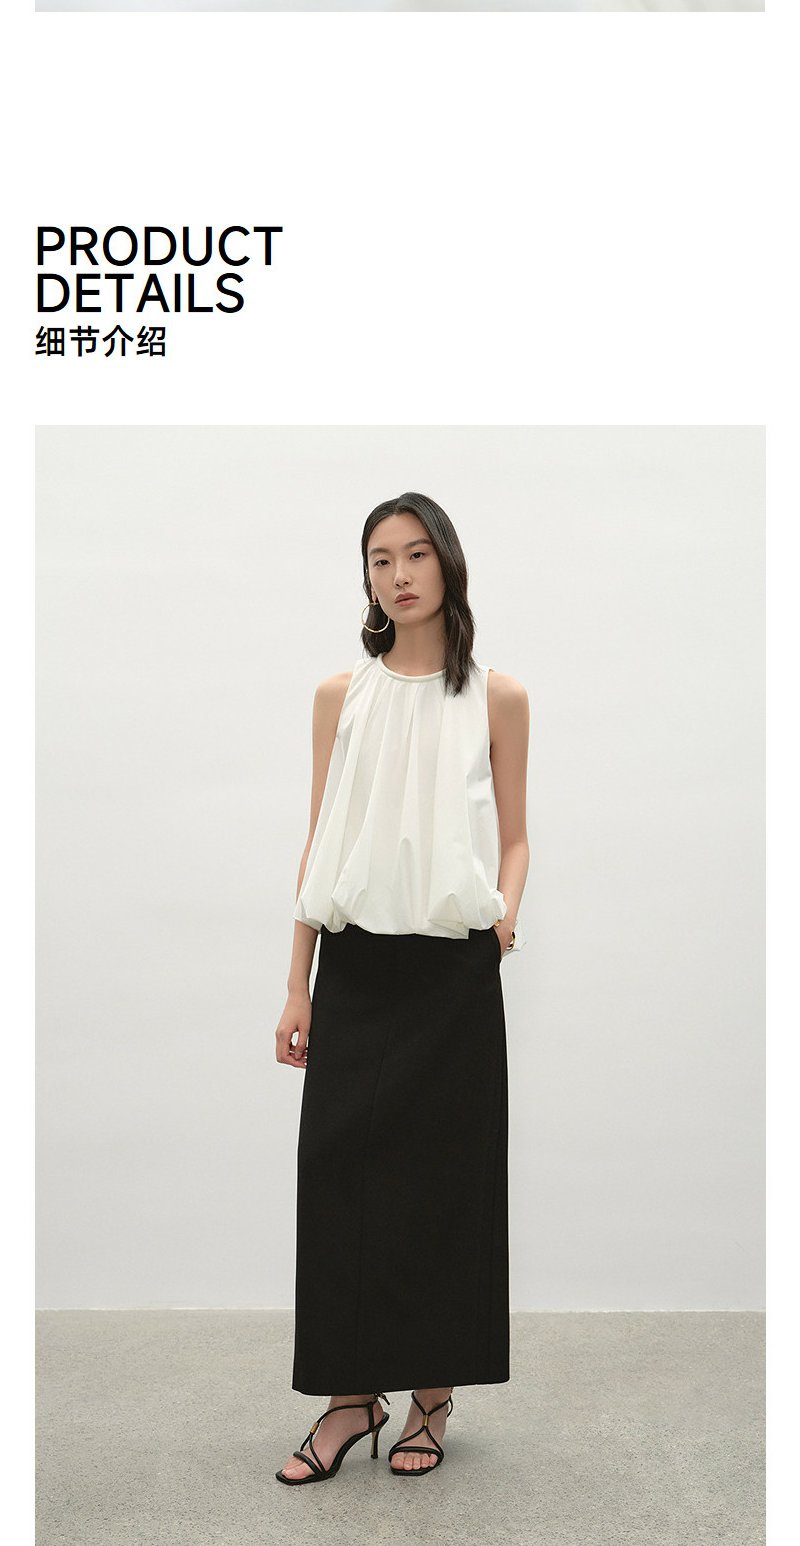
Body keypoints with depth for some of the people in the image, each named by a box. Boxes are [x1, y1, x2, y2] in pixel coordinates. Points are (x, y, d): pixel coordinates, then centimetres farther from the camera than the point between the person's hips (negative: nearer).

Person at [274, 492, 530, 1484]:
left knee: (445, 1172, 3)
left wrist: (503, 912, -13)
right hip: (356, 965, 1)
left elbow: (513, 837, 9)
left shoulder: (496, 698, 4)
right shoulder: (341, 696, 8)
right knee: (342, 1168, 0)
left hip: (453, 969, -1)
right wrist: (297, 986, 5)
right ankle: (353, 1392, 13)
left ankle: (433, 1394, 18)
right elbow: (319, 843, 8)